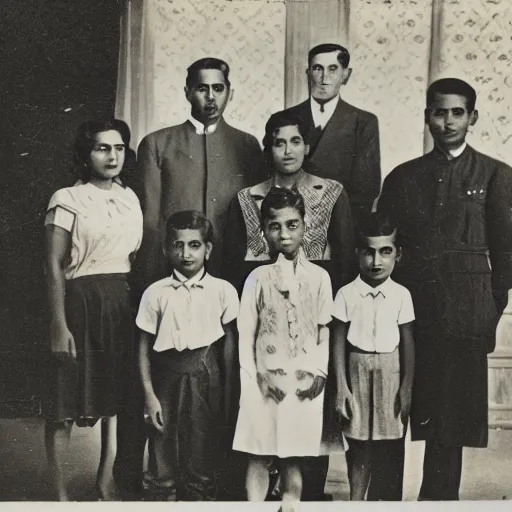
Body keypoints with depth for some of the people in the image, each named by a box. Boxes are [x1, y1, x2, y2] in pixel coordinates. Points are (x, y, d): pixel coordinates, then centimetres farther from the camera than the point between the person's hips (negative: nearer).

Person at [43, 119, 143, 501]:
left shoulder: (130, 198, 10)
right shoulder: (67, 200, -5)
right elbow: (55, 266, -8)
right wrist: (59, 325, -14)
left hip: (124, 304, 5)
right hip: (80, 302, -5)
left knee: (117, 396, 11)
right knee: (66, 403, -1)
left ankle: (105, 480, 25)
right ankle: (59, 492, 12)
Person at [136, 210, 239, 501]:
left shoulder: (222, 291, -2)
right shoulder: (156, 293, -1)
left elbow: (230, 341, 3)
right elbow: (145, 347, 3)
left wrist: (228, 390, 2)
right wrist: (149, 395, 0)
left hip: (204, 376, -1)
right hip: (167, 376, 1)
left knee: (202, 454, 7)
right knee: (165, 453, 8)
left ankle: (198, 496, 24)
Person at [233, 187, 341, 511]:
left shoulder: (319, 277, 2)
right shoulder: (258, 278, 0)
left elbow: (325, 332, 4)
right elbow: (245, 334, 1)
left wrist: (319, 372, -6)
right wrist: (254, 376, -7)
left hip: (305, 381, 1)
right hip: (266, 380, 0)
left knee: (294, 456, 8)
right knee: (259, 455, 4)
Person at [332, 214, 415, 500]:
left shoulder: (401, 295, -3)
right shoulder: (346, 295, -5)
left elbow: (408, 343, 1)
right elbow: (339, 343, -2)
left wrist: (407, 388, 0)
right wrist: (341, 387, -5)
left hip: (390, 372, 1)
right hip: (358, 371, -1)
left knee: (386, 443, 9)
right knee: (358, 444, 6)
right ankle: (356, 500, 18)